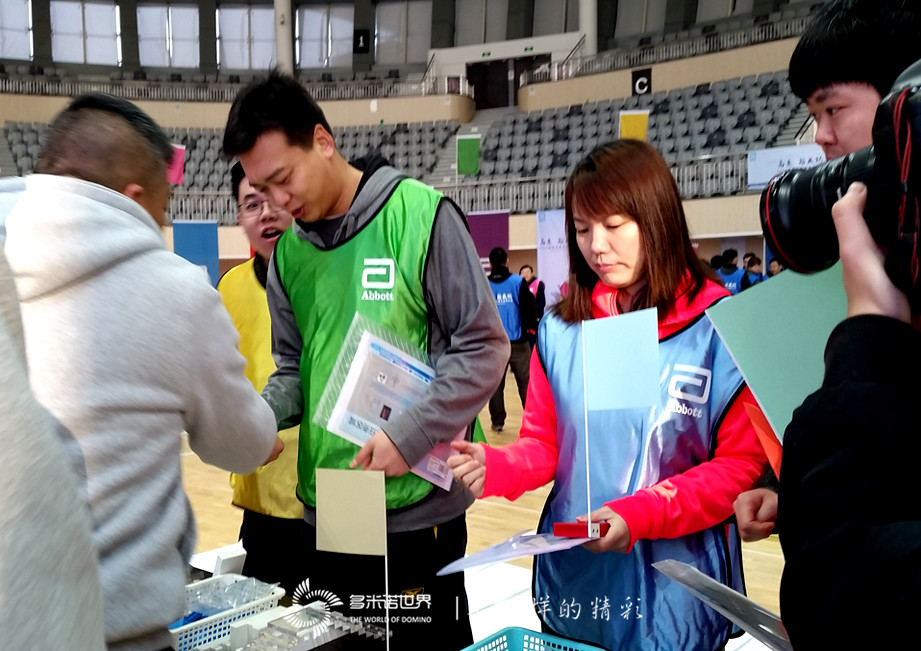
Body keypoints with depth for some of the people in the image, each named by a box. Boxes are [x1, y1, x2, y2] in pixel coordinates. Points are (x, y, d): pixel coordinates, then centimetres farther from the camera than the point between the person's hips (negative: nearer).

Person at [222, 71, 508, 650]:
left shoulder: (421, 215, -12)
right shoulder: (288, 250, 5)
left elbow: (483, 346, -12)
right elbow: (294, 364, 13)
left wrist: (410, 436, -19)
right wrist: (263, 416, -8)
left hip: (420, 501, -5)